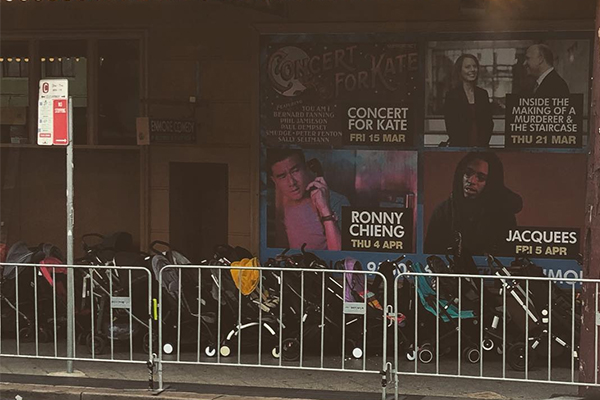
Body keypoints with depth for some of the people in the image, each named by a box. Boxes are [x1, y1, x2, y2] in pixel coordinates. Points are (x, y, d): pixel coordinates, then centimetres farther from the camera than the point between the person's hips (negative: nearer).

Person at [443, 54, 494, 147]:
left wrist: (481, 145, -4)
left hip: (481, 148, 3)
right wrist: (467, 148, -10)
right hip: (459, 149, -3)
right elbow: (450, 127, -4)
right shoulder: (451, 96, 0)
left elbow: (489, 123, 11)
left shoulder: (483, 94, 13)